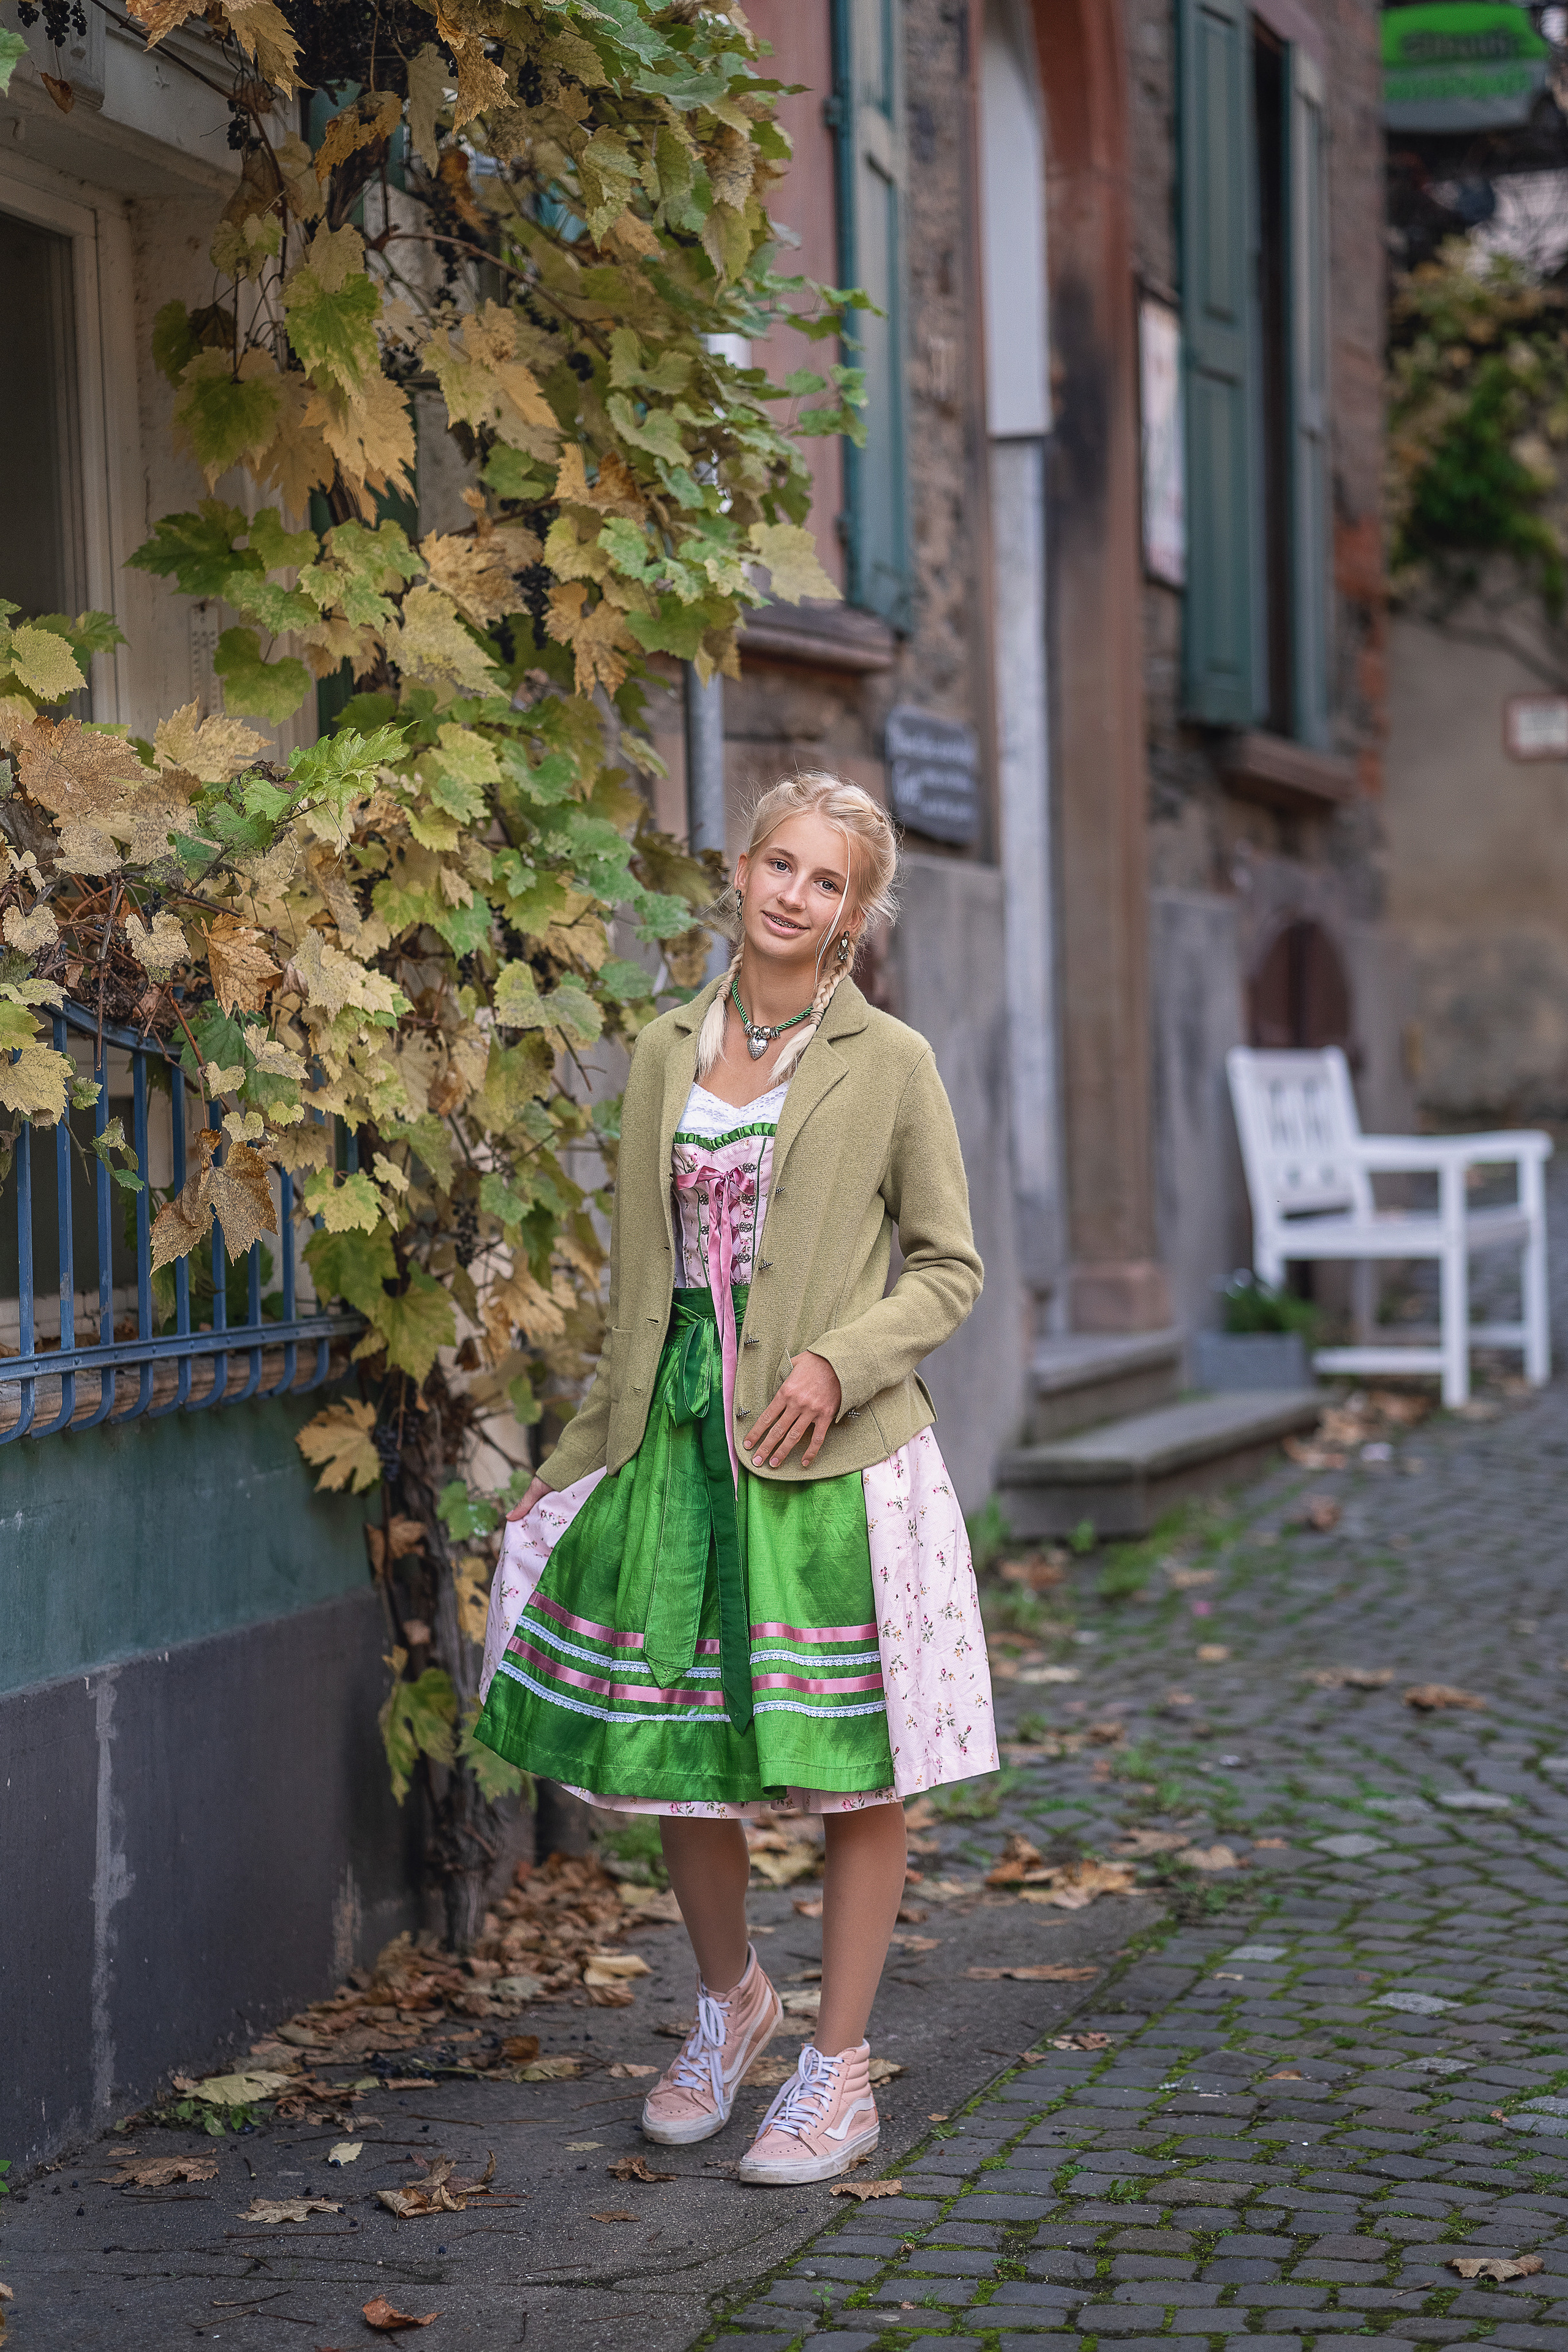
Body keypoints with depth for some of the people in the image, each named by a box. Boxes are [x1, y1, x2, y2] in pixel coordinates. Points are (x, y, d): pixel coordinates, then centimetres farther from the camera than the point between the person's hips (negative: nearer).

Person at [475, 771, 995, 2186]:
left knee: (852, 1764, 2)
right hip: (680, 1434, 4)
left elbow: (949, 1267, 0)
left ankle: (839, 2073, 14)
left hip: (833, 1450, -4)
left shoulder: (890, 1062, -3)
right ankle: (727, 2001, 33)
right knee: (671, 1748, 8)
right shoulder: (668, 1053, 9)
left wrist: (839, 1360, -16)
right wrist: (586, 1452, 14)